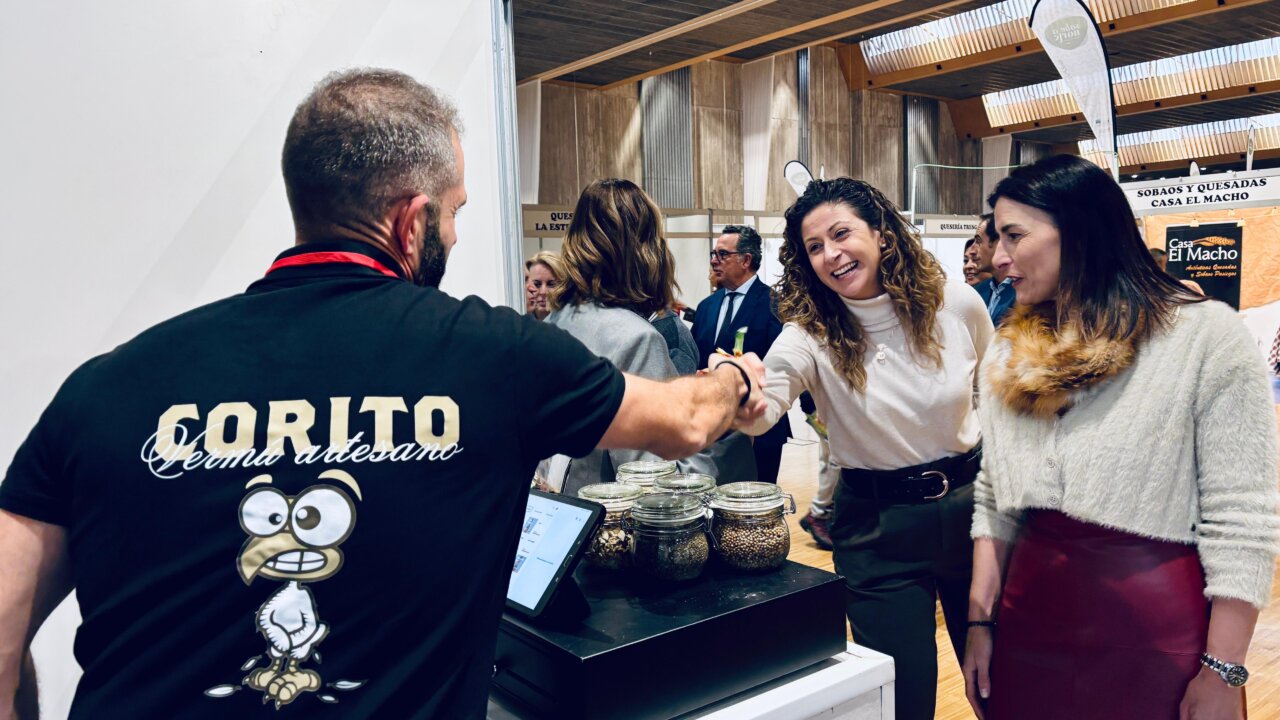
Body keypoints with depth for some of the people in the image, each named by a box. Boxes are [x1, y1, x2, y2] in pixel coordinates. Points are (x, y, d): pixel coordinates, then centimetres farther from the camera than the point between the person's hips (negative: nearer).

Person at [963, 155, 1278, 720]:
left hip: (1157, 633, -4)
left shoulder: (1205, 334, -10)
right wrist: (980, 620, 4)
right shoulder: (1010, 352, 6)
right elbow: (993, 500, 9)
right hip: (1030, 624, 5)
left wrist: (1222, 674, -13)